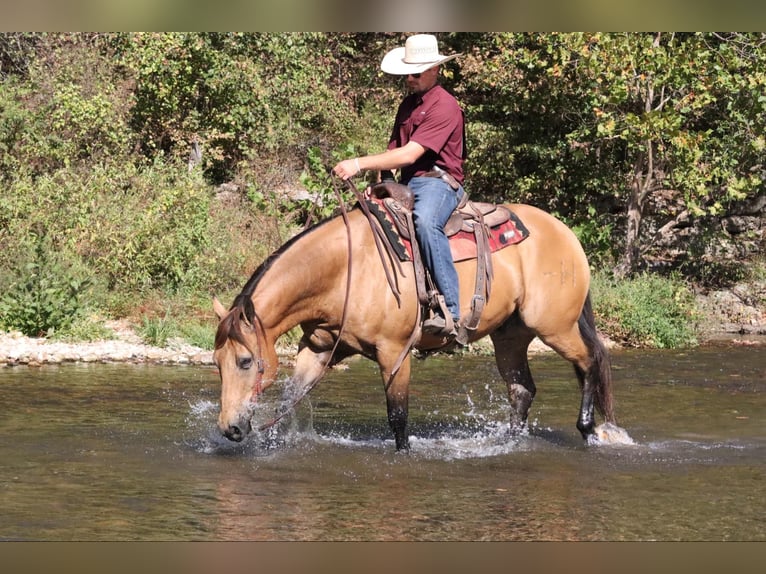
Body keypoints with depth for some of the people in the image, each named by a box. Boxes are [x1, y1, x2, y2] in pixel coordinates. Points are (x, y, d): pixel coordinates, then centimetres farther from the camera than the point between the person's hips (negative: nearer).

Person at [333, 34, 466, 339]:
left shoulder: (445, 106, -10)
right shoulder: (407, 104, 18)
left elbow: (409, 155, -18)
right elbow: (394, 149, 22)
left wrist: (360, 164, -21)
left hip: (438, 181, -10)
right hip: (407, 184, 10)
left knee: (425, 222, -39)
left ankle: (450, 312, -43)